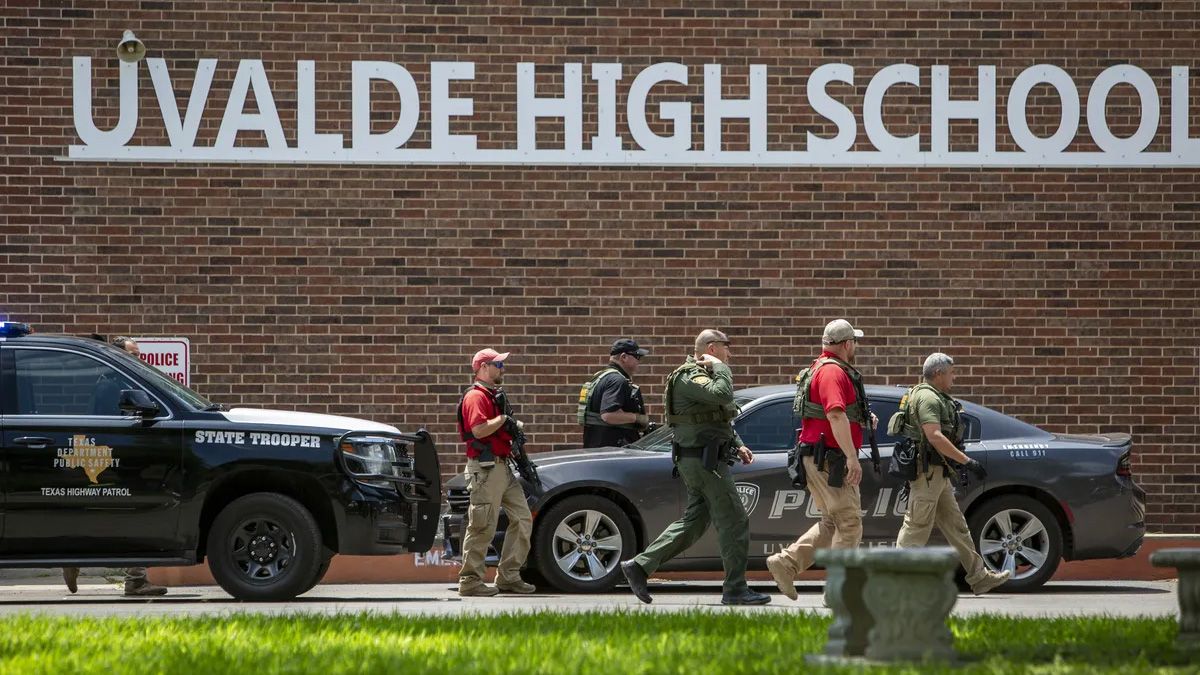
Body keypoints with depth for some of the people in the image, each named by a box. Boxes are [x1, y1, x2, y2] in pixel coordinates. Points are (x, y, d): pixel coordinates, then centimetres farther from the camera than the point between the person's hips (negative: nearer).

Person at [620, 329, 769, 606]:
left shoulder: (700, 375, 20)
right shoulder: (689, 377, -14)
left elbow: (722, 417, 30)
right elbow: (722, 395, -33)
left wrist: (737, 445, 19)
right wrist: (720, 367, -17)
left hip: (702, 461, 11)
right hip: (705, 461, -11)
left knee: (693, 522, 12)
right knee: (734, 521, -6)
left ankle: (639, 566, 10)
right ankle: (735, 589, -2)